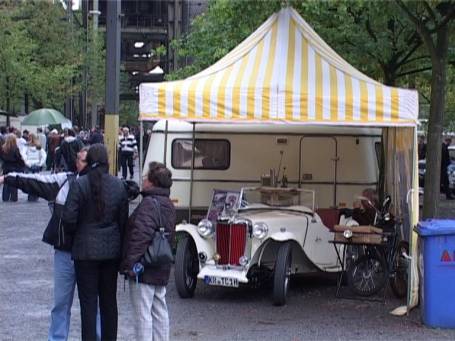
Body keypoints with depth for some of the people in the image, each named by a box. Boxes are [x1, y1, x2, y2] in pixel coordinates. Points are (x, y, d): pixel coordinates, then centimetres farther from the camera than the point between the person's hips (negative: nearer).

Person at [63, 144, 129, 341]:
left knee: (88, 302, 2)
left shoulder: (79, 185, -13)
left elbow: (69, 219, -13)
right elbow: (123, 219, 4)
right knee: (109, 300, 14)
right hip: (112, 250, 4)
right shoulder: (119, 185, 0)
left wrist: (75, 233, 7)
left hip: (86, 250, -4)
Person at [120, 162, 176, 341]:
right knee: (159, 311, 16)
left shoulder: (149, 204, -17)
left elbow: (141, 235, -26)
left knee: (143, 313, -5)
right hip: (161, 271, 10)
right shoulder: (168, 205, 15)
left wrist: (130, 263, -24)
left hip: (144, 270, -10)